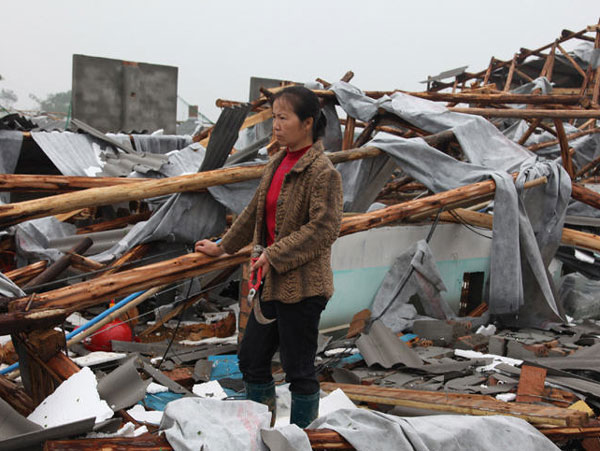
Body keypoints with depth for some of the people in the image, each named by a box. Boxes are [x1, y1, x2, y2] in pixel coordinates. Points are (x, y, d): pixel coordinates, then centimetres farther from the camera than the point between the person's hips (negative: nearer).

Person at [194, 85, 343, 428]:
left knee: (299, 370, 3)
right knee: (252, 359, 17)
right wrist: (224, 246, 29)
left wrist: (275, 255, -23)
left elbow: (324, 228, -23)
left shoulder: (323, 172, -16)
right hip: (272, 283, 9)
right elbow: (256, 211, 22)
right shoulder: (277, 163, 10)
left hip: (302, 287, -9)